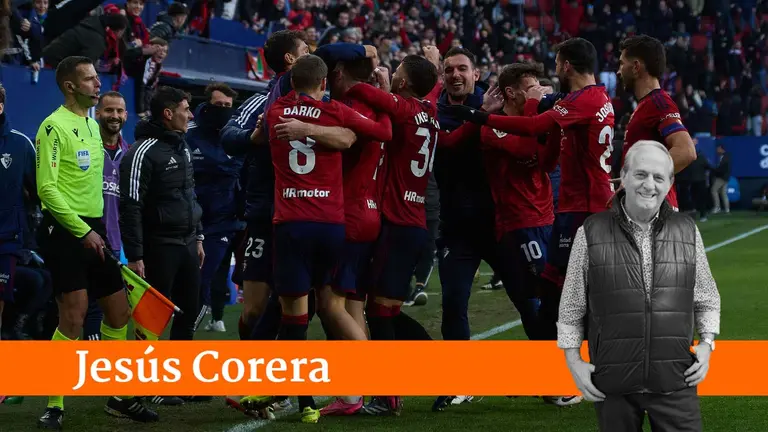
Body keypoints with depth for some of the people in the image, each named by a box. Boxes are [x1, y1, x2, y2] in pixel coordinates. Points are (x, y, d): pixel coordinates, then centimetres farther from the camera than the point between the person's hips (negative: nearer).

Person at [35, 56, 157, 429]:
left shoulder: (92, 125, 15)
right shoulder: (55, 126, -11)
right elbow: (47, 188, -17)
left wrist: (100, 229, 13)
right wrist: (83, 231, -19)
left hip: (93, 230, 8)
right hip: (65, 231, -8)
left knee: (119, 313, 10)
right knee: (73, 319, -12)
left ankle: (120, 398, 22)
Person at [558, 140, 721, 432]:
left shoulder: (688, 232, 5)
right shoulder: (591, 233, 0)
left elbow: (707, 300, 15)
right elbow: (571, 307, 6)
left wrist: (706, 343, 1)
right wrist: (574, 361, 1)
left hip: (675, 383, 1)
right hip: (613, 385, -1)